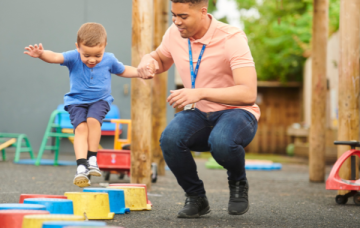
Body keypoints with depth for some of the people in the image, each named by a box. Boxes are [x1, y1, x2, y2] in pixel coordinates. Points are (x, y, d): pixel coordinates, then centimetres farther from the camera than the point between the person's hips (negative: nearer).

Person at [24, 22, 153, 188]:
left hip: (100, 100, 1)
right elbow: (55, 57, -32)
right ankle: (81, 166, -28)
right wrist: (41, 54, -52)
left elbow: (123, 71, 15)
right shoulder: (74, 57, -15)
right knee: (80, 127, -23)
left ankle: (92, 158, -15)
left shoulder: (109, 60, -6)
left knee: (93, 120, -28)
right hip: (77, 101, -1)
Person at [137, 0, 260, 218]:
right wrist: (149, 61, -4)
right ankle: (196, 197, -3)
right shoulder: (174, 33, -2)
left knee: (221, 143, -39)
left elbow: (248, 94, -29)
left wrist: (201, 93, -40)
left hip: (236, 113, -4)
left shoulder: (232, 39, -20)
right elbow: (161, 59, 22)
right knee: (170, 139, -30)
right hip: (198, 115, 5)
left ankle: (238, 183, -2)